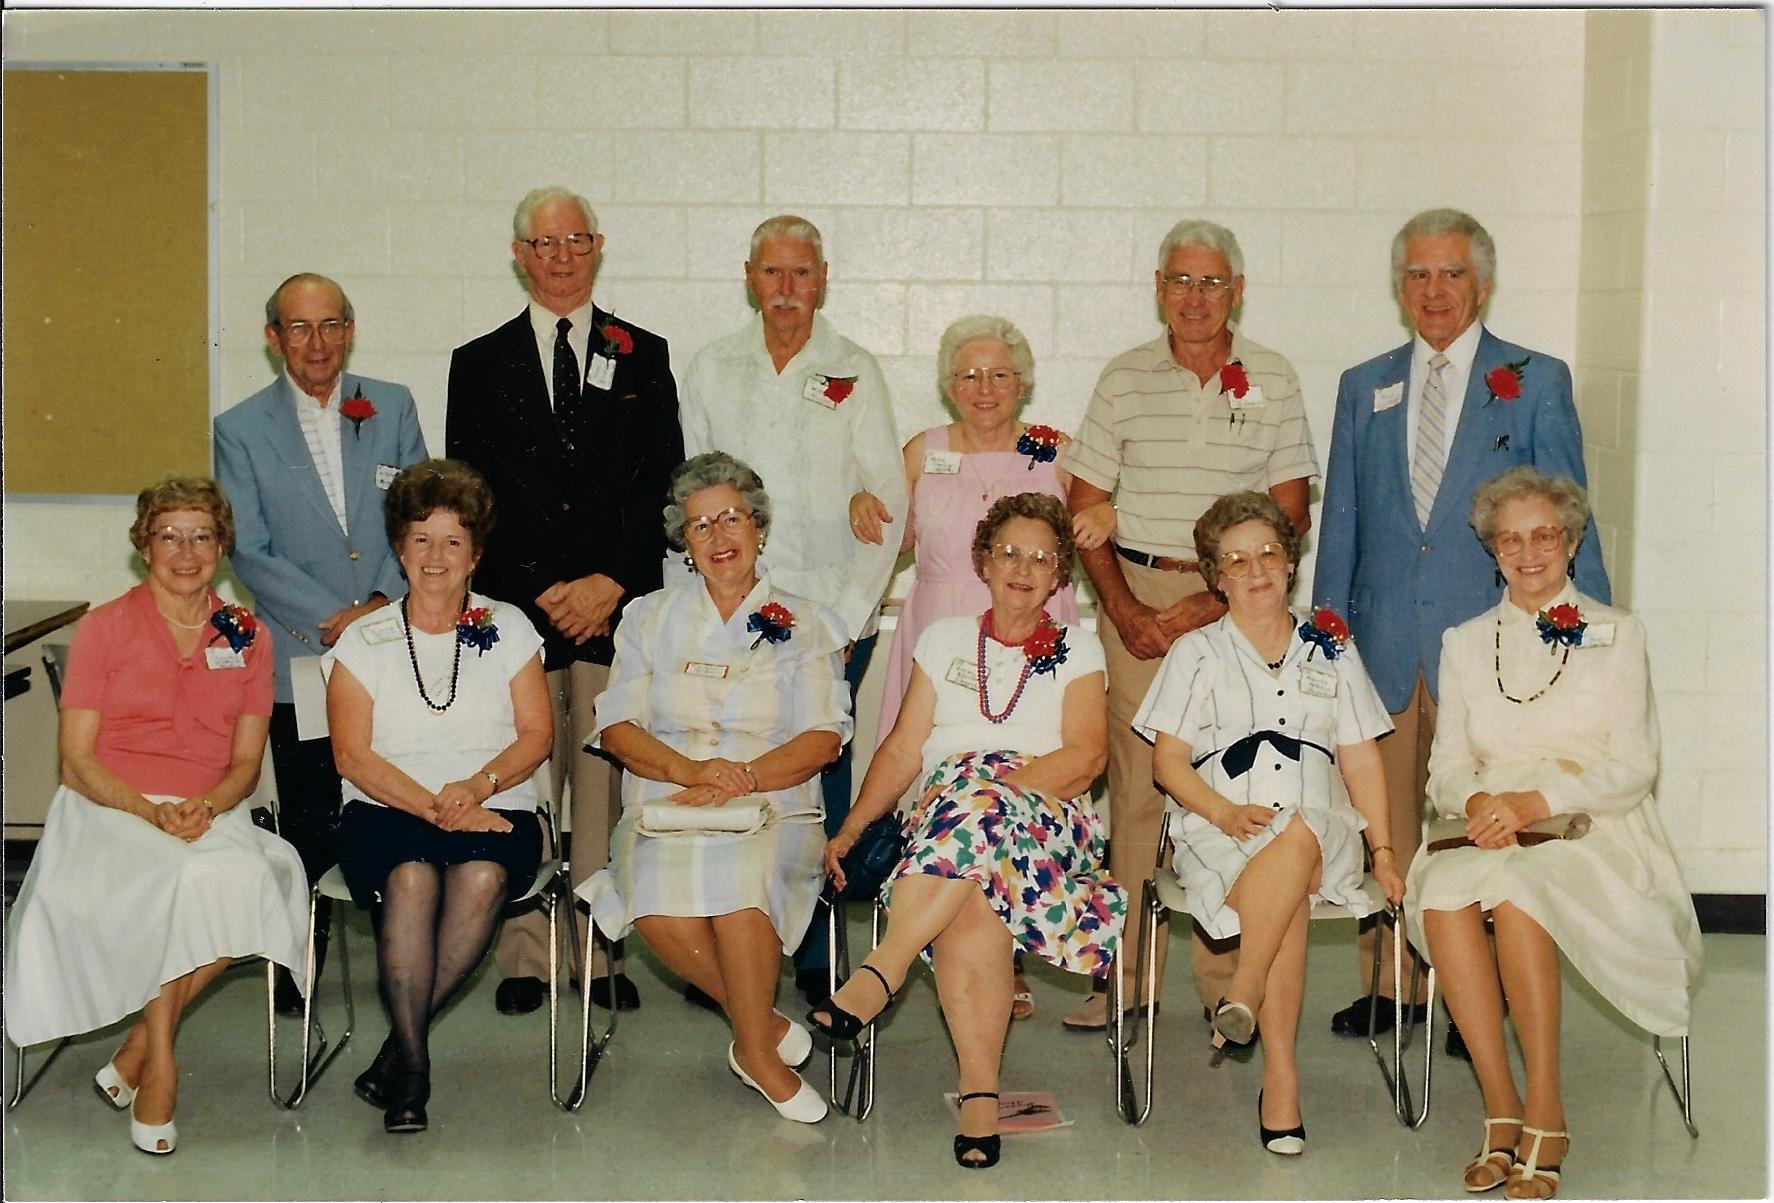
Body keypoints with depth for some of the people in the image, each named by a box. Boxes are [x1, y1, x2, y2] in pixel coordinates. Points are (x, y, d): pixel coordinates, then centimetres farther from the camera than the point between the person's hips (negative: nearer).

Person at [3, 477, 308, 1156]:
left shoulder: (247, 638, 13)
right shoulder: (103, 629, 4)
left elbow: (246, 762, 10)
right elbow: (77, 762, -1)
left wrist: (207, 807, -12)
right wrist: (150, 811, -18)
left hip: (212, 817, 3)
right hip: (109, 814, -3)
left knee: (247, 880, -32)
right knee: (190, 880, -36)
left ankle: (137, 1052, -17)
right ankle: (159, 1067, -22)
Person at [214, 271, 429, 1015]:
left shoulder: (392, 408, 9)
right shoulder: (240, 431, 3)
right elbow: (249, 553, -3)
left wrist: (385, 600, -10)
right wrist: (334, 619, -12)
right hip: (300, 661, -1)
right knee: (309, 825, 3)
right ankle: (300, 971, 16)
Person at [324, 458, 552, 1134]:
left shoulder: (507, 629, 14)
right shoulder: (365, 641, 11)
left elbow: (537, 736, 6)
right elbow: (353, 755, 0)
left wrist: (477, 785, -13)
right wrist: (435, 807, -15)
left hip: (495, 808, 1)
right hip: (387, 810, 0)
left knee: (482, 876, -34)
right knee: (411, 876, -35)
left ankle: (401, 1043, -17)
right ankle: (412, 1065, -23)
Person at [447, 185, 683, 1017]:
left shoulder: (644, 357, 12)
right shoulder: (479, 364, 12)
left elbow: (661, 485, 6)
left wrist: (610, 582, -6)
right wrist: (537, 593, -5)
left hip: (617, 607, 0)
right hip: (516, 607, 0)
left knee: (606, 785, 0)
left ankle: (603, 955, 7)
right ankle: (524, 957, 6)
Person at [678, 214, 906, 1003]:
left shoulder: (855, 373, 4)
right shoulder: (711, 370, 10)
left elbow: (888, 501, 2)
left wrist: (850, 615, -6)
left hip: (831, 611, -1)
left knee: (823, 774, -3)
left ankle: (818, 958, 6)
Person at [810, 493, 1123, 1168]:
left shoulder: (1077, 650, 14)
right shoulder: (945, 639, 21)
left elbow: (1086, 756, -1)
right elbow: (904, 748, 15)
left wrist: (993, 786, -15)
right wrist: (851, 828, 0)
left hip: (1049, 820, -1)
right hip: (943, 815, 1)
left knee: (977, 803, -39)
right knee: (972, 907, -36)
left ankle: (881, 971, -39)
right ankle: (980, 1092, -36)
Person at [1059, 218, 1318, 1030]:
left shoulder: (1273, 381, 5)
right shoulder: (1125, 378, 7)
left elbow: (1289, 514, 3)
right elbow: (1085, 507, 7)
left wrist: (1214, 602, -7)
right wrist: (1124, 608, -4)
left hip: (1237, 604, -1)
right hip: (1136, 597, 1)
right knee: (1133, 783, 0)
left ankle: (1230, 980, 4)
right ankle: (1125, 974, 6)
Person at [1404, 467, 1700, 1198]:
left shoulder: (1616, 634, 10)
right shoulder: (1466, 643, 19)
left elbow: (1632, 768, 0)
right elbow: (1447, 767, 13)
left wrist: (1534, 802, -15)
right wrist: (1477, 802, -12)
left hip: (1591, 835, -2)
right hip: (1492, 832, 3)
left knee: (1515, 888, -37)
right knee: (1442, 891, -33)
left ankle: (1546, 1110, -29)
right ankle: (1501, 1110, -29)